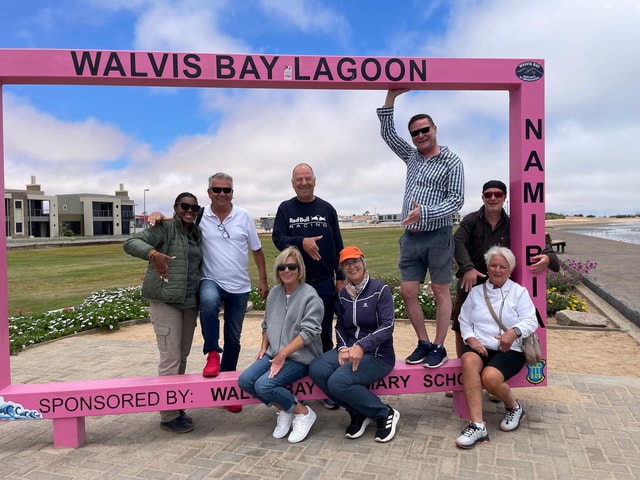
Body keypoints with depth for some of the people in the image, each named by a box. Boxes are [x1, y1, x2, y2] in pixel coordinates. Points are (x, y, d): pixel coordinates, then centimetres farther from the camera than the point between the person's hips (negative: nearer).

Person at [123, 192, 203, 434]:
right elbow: (131, 243, -19)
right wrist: (154, 254, -38)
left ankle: (177, 407, 28)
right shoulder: (164, 228, -7)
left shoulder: (197, 233, 13)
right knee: (170, 357, -4)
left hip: (190, 302, 7)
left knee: (182, 356, 14)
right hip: (166, 301, -7)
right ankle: (168, 415, 8)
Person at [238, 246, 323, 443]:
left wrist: (282, 355, -21)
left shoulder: (310, 296, -11)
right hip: (273, 354, 7)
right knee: (244, 381, -14)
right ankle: (283, 411, 7)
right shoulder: (274, 293, 10)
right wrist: (264, 347, 6)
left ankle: (303, 413, -1)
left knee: (264, 385, -25)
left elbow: (309, 331, -18)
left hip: (300, 357, -7)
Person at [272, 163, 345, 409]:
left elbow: (338, 245, 6)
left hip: (324, 282, 0)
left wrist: (341, 277, 2)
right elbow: (277, 238, -7)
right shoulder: (285, 208, 4)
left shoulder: (327, 209, 5)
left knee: (324, 333, 8)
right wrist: (301, 242, -25)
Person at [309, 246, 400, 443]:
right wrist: (342, 348, -9)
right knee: (316, 370, -21)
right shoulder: (343, 294, 8)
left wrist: (361, 346, -30)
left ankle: (385, 414, -3)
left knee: (338, 382, -28)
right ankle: (358, 413, 1)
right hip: (349, 348, 6)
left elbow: (387, 326, -17)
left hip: (378, 354, -6)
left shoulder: (380, 289, -9)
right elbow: (340, 326, 12)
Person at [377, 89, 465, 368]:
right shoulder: (412, 156, 14)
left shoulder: (451, 162, -3)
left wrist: (425, 213, -23)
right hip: (410, 237, 6)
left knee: (440, 292, 4)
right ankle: (423, 343, 19)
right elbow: (387, 132, 16)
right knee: (407, 292, 5)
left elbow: (457, 200, -10)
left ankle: (439, 348, 14)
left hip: (437, 237, -6)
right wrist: (391, 96, 10)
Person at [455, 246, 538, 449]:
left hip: (509, 349, -2)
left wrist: (515, 331, -25)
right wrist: (471, 339, -9)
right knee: (468, 361, -34)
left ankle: (514, 407, 5)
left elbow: (531, 321, -3)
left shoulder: (519, 292, 9)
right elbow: (464, 320, 10)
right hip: (479, 346, 2)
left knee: (490, 377, -32)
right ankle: (477, 426, -33)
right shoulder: (476, 291, 16)